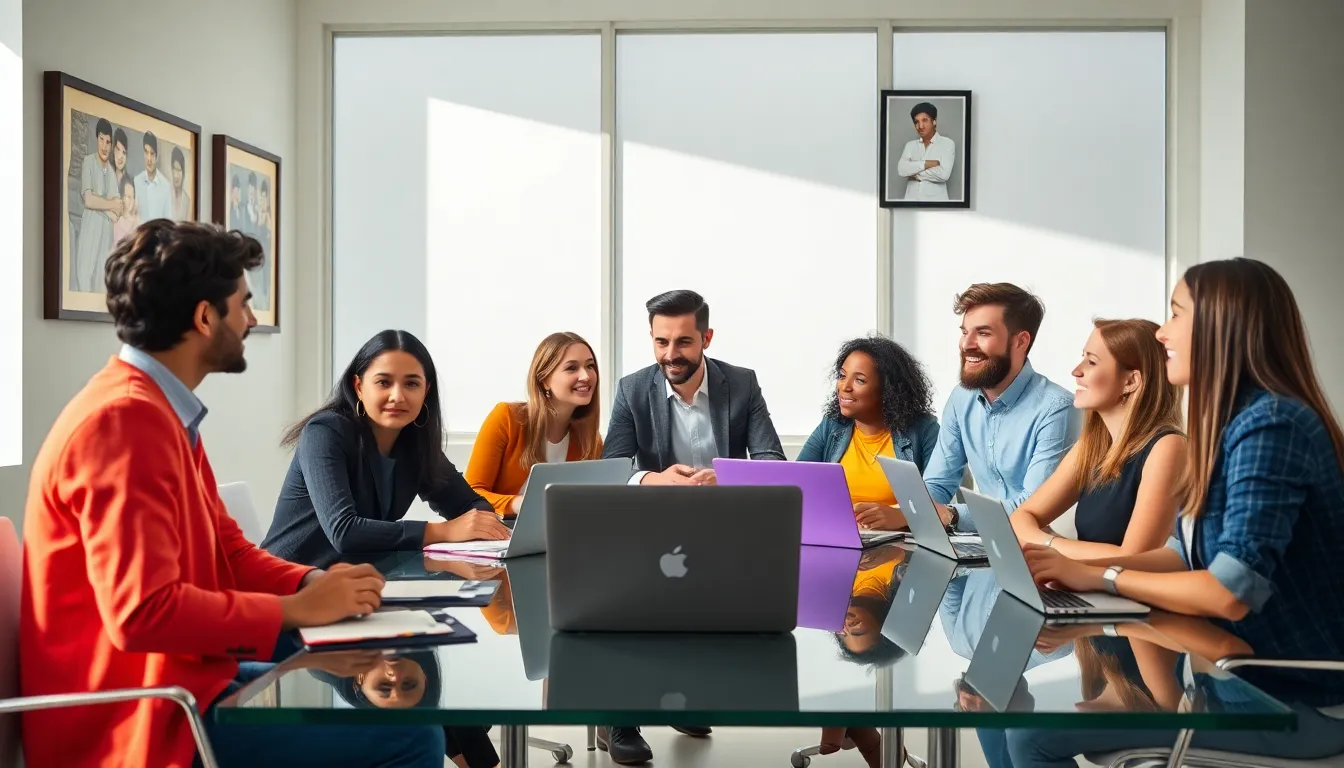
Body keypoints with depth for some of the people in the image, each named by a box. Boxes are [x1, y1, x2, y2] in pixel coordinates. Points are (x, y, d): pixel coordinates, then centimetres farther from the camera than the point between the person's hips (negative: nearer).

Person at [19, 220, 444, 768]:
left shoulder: (159, 411, 12)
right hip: (144, 722, -10)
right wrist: (296, 608, -17)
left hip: (172, 684, 10)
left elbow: (228, 551, 15)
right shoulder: (126, 420, -21)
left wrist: (315, 583, -3)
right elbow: (144, 611, -27)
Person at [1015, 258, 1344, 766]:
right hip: (1248, 669, 9)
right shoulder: (1233, 421, 10)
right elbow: (1188, 553, 10)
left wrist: (1100, 577, -15)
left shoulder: (1270, 423, -22)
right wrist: (1075, 568, -4)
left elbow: (1232, 591, -28)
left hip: (1297, 697, -9)